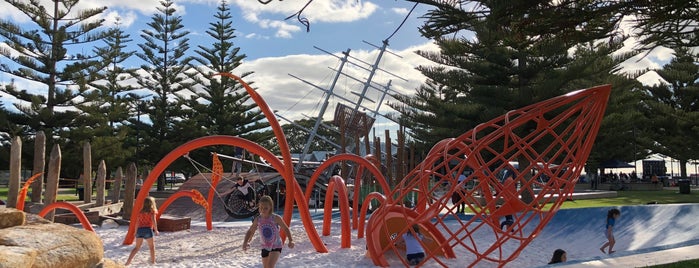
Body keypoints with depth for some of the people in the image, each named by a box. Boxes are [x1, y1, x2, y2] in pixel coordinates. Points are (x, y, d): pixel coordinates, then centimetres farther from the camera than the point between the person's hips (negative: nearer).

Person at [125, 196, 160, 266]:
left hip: (139, 229, 4)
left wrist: (136, 232, 18)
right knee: (152, 246, 14)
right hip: (148, 229, -4)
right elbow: (154, 221, -9)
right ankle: (153, 261, 16)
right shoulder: (152, 211, 1)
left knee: (137, 247, 11)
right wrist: (156, 230, 0)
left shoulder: (141, 211, 14)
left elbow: (137, 222, 12)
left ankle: (128, 261, -1)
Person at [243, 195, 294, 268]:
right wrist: (245, 242, -12)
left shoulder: (276, 218, -16)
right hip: (265, 247, 4)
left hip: (276, 247, -4)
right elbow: (250, 231, 4)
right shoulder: (257, 220, -8)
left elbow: (286, 229, -4)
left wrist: (291, 241, -16)